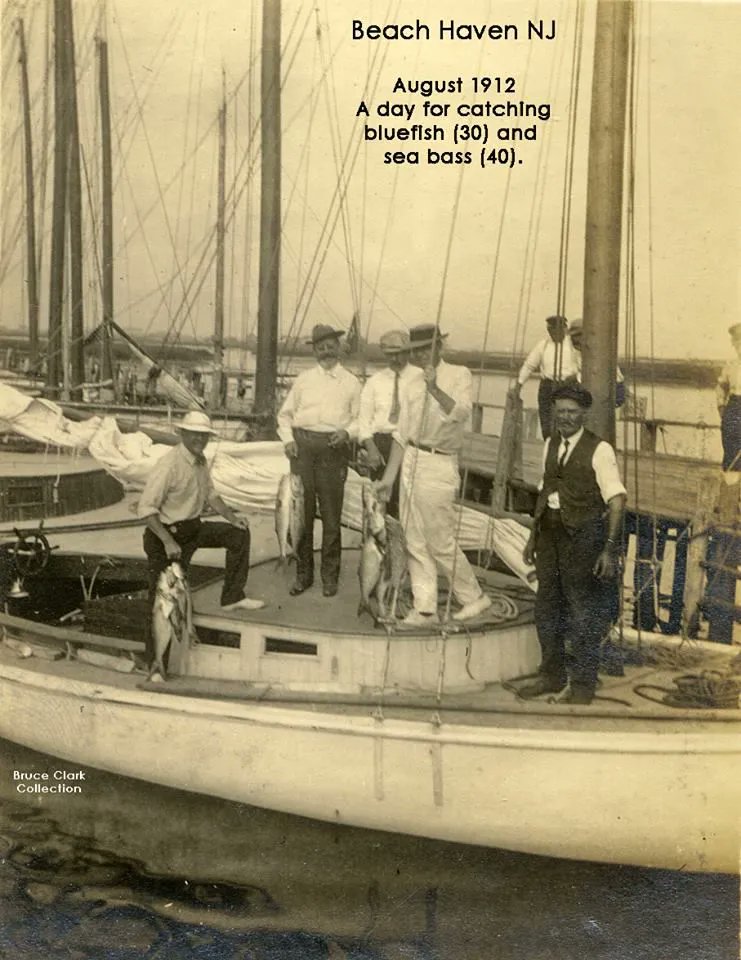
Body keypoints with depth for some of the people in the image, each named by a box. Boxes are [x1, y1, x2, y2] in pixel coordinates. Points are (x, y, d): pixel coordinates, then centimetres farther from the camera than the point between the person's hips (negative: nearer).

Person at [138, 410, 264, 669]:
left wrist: (231, 517, 7)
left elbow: (210, 493, 20)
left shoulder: (200, 461, 5)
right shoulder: (169, 465, -23)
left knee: (239, 534, 10)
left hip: (193, 527, 9)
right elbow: (146, 508, -25)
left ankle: (232, 598, 18)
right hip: (167, 534, -8)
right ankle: (154, 663, 4)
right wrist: (168, 542, -31)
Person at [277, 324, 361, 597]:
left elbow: (360, 418, 9)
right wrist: (287, 439, 0)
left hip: (333, 448, -1)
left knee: (331, 514, 1)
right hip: (302, 445, 1)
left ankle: (330, 576, 12)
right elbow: (285, 413, 15)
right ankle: (303, 573, 13)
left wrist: (347, 432, -10)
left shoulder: (351, 382, 10)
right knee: (301, 512, 2)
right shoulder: (303, 379, 12)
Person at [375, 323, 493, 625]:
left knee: (441, 542, -3)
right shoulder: (412, 385, 13)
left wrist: (435, 389, -31)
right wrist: (389, 476, 13)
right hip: (411, 463, 6)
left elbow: (462, 413, -20)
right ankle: (425, 608, 15)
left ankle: (474, 597, 15)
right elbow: (401, 434, 15)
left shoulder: (459, 375, -3)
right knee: (416, 543, 7)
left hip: (438, 465, -6)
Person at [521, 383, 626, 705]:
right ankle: (551, 675, 31)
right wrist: (533, 536, 17)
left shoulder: (599, 449, -10)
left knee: (582, 609, 2)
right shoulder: (550, 445, 10)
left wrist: (609, 548, -19)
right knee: (546, 606, 14)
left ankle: (583, 684, 17)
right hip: (550, 530, 7)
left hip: (582, 534, -6)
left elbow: (616, 500, -13)